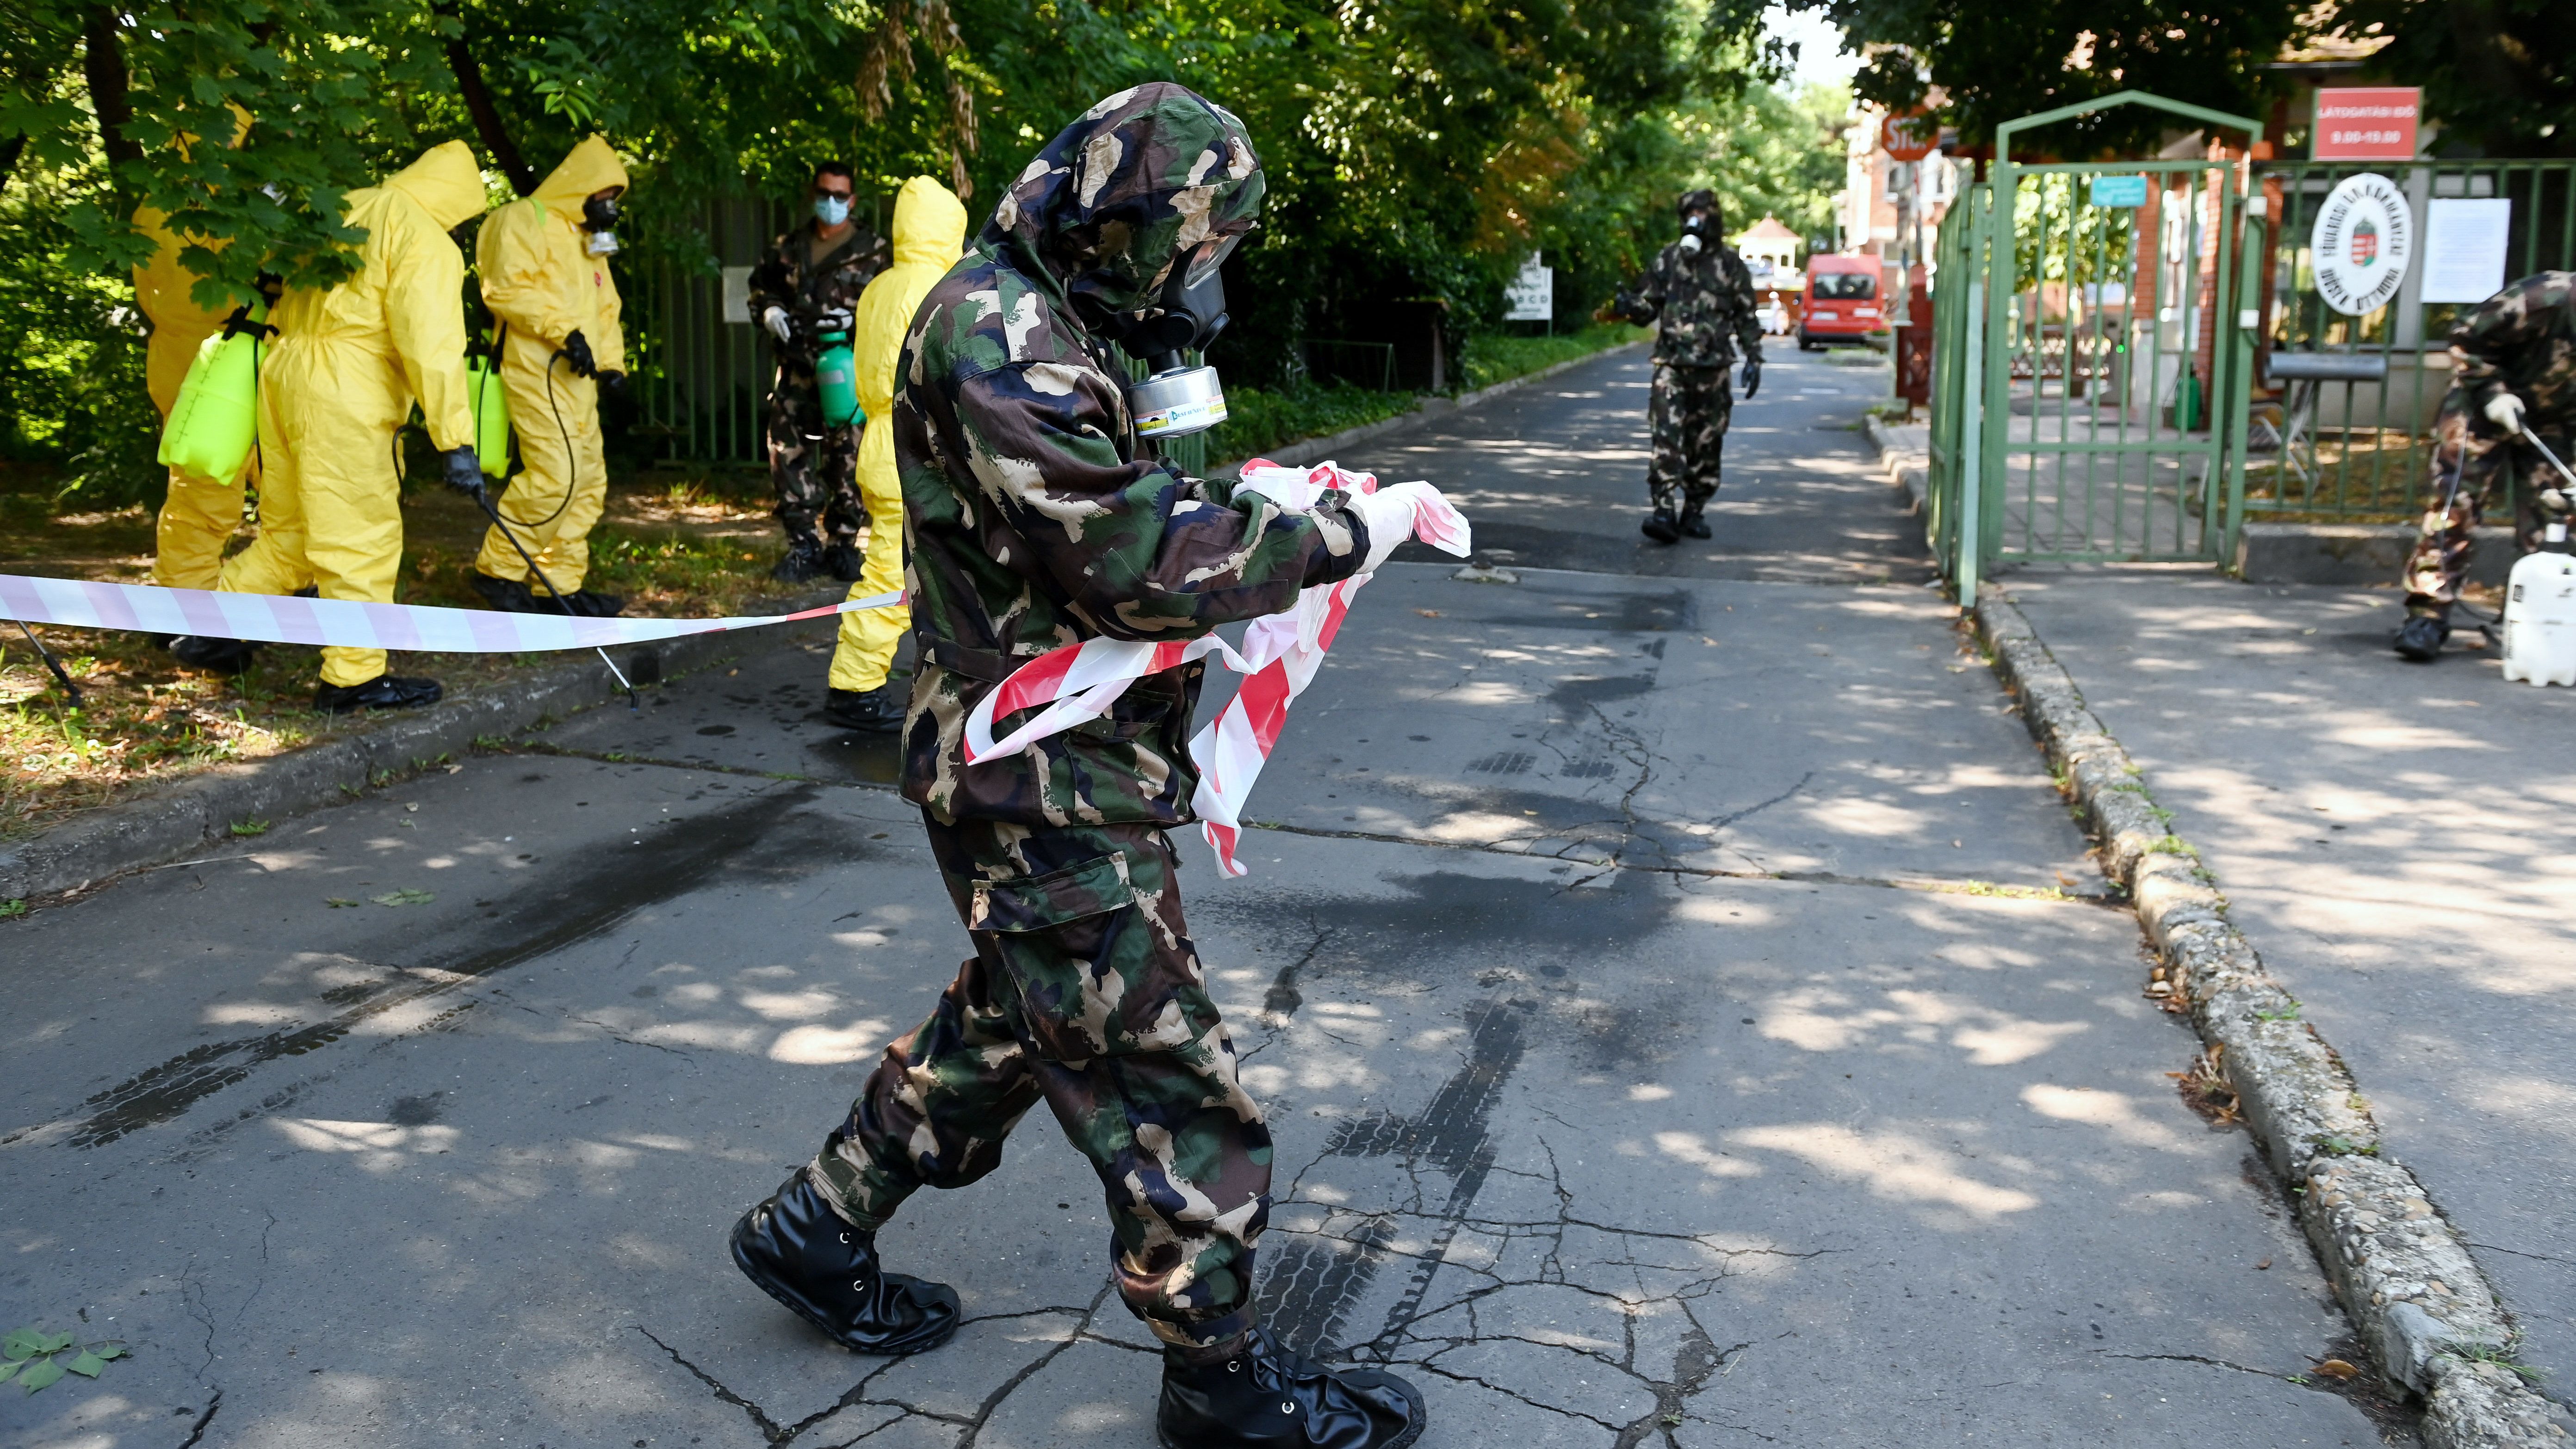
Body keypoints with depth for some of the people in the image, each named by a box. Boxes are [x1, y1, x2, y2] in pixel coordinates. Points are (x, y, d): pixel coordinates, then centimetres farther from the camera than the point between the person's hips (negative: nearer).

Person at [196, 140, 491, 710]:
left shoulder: (343, 208, 17)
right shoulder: (427, 242, -9)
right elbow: (432, 347, -17)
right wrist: (455, 441, -19)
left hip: (285, 372, 9)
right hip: (342, 396, -9)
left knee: (288, 530, 20)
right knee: (360, 536, -2)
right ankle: (353, 675, 3)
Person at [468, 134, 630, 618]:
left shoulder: (587, 238, 24)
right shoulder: (525, 221, -5)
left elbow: (604, 307, 26)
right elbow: (507, 288, -17)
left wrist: (610, 361, 11)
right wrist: (564, 331, -23)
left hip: (577, 378, 10)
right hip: (537, 372, -10)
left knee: (589, 480, 7)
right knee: (555, 476, -17)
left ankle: (561, 583, 14)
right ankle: (498, 569, -3)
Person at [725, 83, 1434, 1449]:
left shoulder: (1037, 325, 13)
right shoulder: (993, 336, -21)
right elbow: (1133, 562, -26)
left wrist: (1247, 509, 6)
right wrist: (1341, 536, -20)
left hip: (1060, 765, 11)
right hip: (1044, 787, -11)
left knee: (1005, 1023, 24)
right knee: (1163, 1071, 0)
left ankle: (816, 1228, 38)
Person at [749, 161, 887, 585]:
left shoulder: (872, 251, 3)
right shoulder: (788, 248, 14)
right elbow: (761, 287, 27)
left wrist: (857, 322, -18)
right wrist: (770, 311, 5)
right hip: (796, 371, 3)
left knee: (847, 461, -1)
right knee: (789, 456, 1)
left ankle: (843, 545, 11)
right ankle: (803, 546, 10)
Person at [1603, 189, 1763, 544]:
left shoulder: (1731, 265, 6)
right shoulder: (1667, 260, 8)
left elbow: (1747, 318, 9)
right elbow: (1647, 307, 11)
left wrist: (1754, 359, 2)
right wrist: (1624, 307, -10)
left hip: (1712, 369, 1)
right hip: (1671, 365, 0)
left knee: (1706, 444, 5)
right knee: (1667, 439, -13)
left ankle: (1694, 511, 16)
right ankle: (1664, 511, -18)